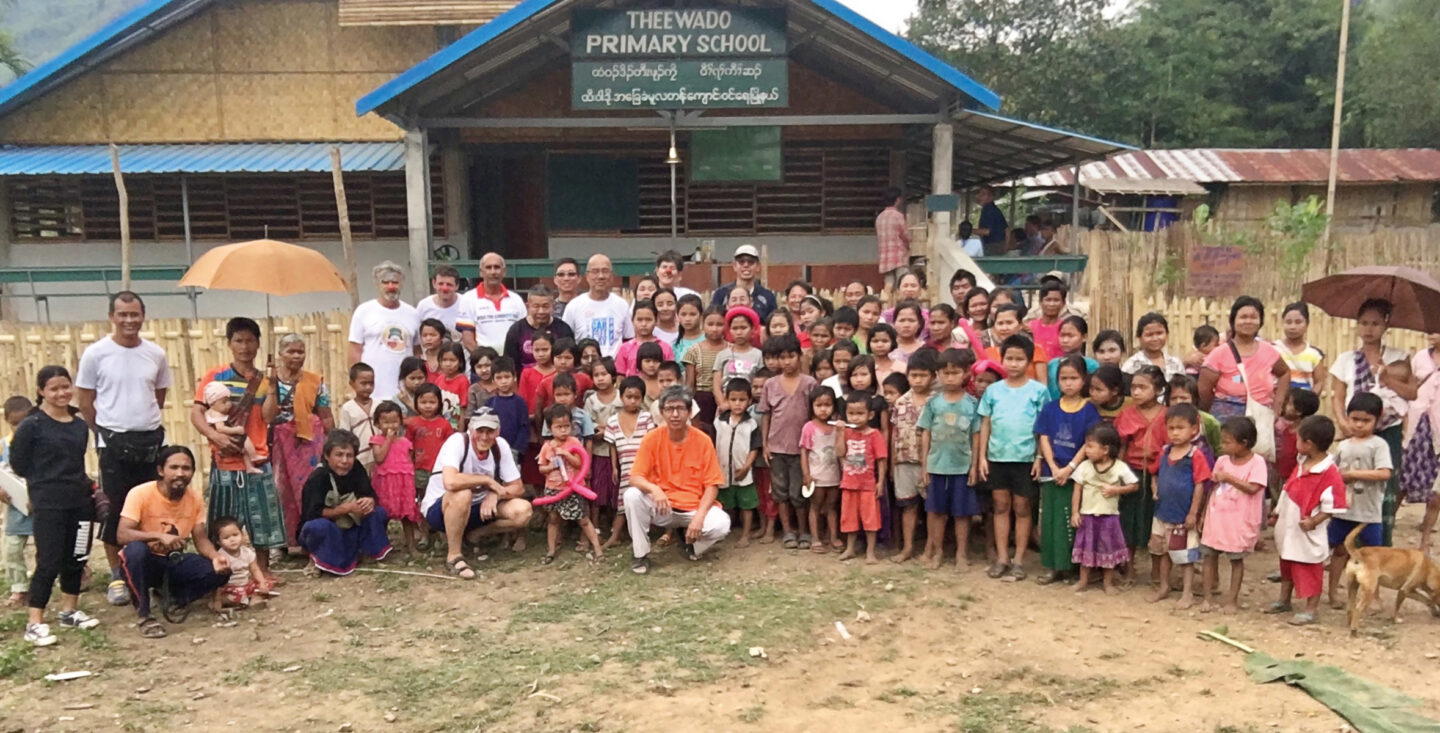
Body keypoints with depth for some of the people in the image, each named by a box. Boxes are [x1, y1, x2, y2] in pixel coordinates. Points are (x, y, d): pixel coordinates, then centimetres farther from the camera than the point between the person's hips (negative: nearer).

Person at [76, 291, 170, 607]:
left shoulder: (156, 354, 2)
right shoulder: (95, 353, -6)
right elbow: (86, 401, 1)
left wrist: (144, 422, 11)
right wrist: (106, 433, 3)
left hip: (151, 439, 3)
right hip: (113, 442, -3)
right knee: (114, 509, 3)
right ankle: (117, 577, 14)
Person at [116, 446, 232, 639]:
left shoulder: (195, 497, -6)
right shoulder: (140, 494, -20)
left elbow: (201, 539, -3)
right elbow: (122, 535, -29)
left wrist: (215, 556, -25)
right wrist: (159, 535, -44)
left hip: (174, 561, 4)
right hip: (142, 564, -3)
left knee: (220, 572, -20)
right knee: (135, 549, -38)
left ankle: (172, 597, 6)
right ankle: (144, 615, -21)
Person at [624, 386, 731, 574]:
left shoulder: (702, 440, -8)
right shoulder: (652, 439, -7)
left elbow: (712, 485, -7)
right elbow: (635, 478, -11)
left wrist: (699, 516, -22)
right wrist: (654, 489, -33)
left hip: (694, 507, -1)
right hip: (661, 507, 1)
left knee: (721, 524, -29)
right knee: (632, 495, -27)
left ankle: (691, 545, 6)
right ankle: (641, 554, -8)